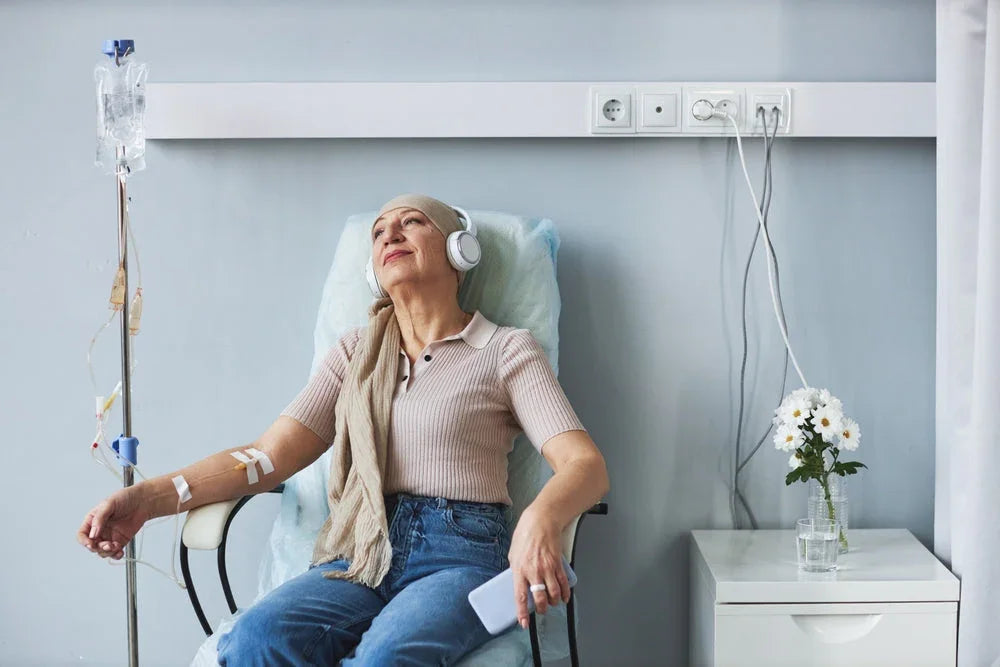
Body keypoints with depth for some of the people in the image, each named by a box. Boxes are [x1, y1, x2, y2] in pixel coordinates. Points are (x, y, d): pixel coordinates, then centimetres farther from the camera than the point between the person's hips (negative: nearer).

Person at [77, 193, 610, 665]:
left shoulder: (506, 350, 9)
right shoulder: (356, 352, 21)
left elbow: (586, 465, -6)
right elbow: (269, 456, 10)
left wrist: (542, 518, -31)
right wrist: (151, 497, -7)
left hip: (458, 555, -3)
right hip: (361, 554, 3)